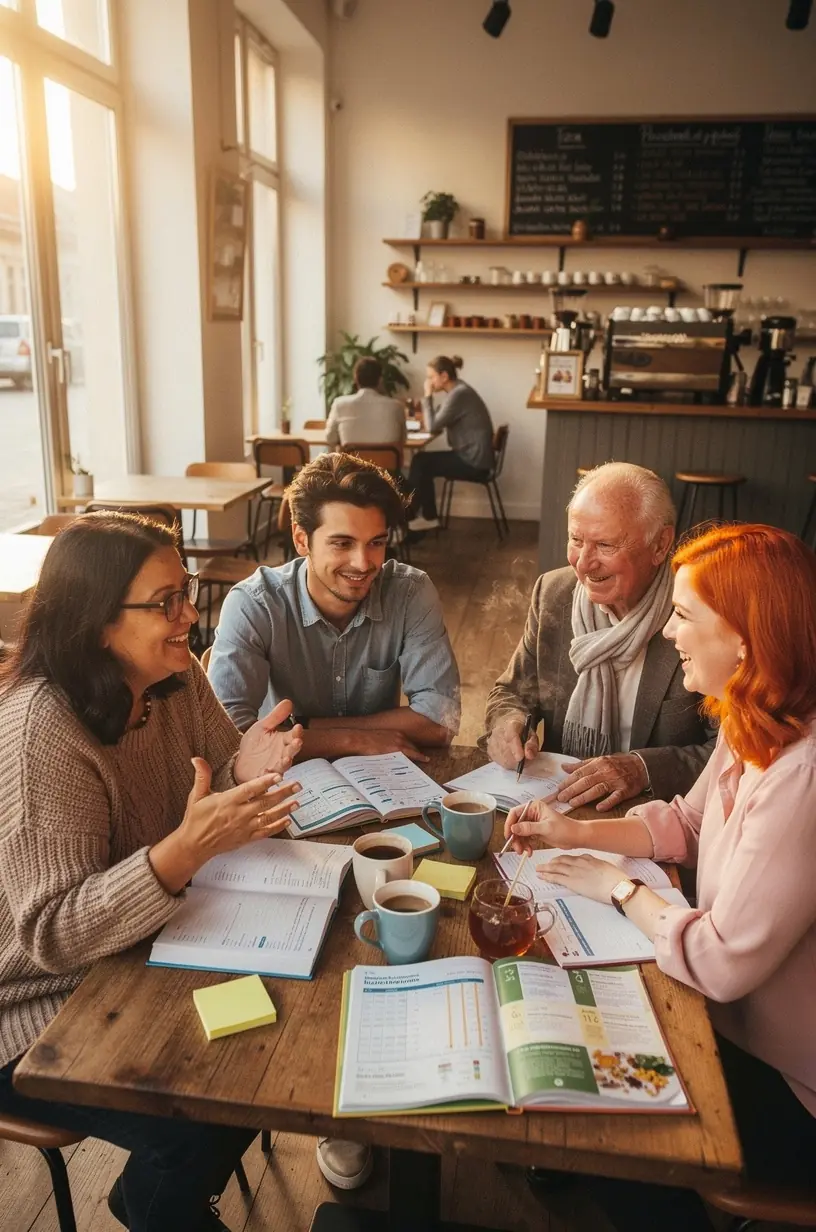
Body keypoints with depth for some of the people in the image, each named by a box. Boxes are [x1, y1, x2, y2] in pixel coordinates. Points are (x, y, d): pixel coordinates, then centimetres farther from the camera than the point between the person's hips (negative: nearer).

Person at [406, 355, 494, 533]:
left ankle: (407, 517, 13)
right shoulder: (458, 390, 11)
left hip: (474, 463, -10)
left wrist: (427, 396, -10)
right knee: (422, 461, 9)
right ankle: (428, 517, 12)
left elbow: (433, 427, -18)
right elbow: (438, 424, 14)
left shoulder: (458, 394, -19)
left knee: (420, 463, -3)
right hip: (470, 456, 10)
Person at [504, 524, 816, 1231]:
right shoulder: (754, 726, -6)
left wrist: (621, 889, -15)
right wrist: (580, 832, -4)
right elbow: (688, 822, 9)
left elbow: (721, 964, -31)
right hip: (739, 1020, 8)